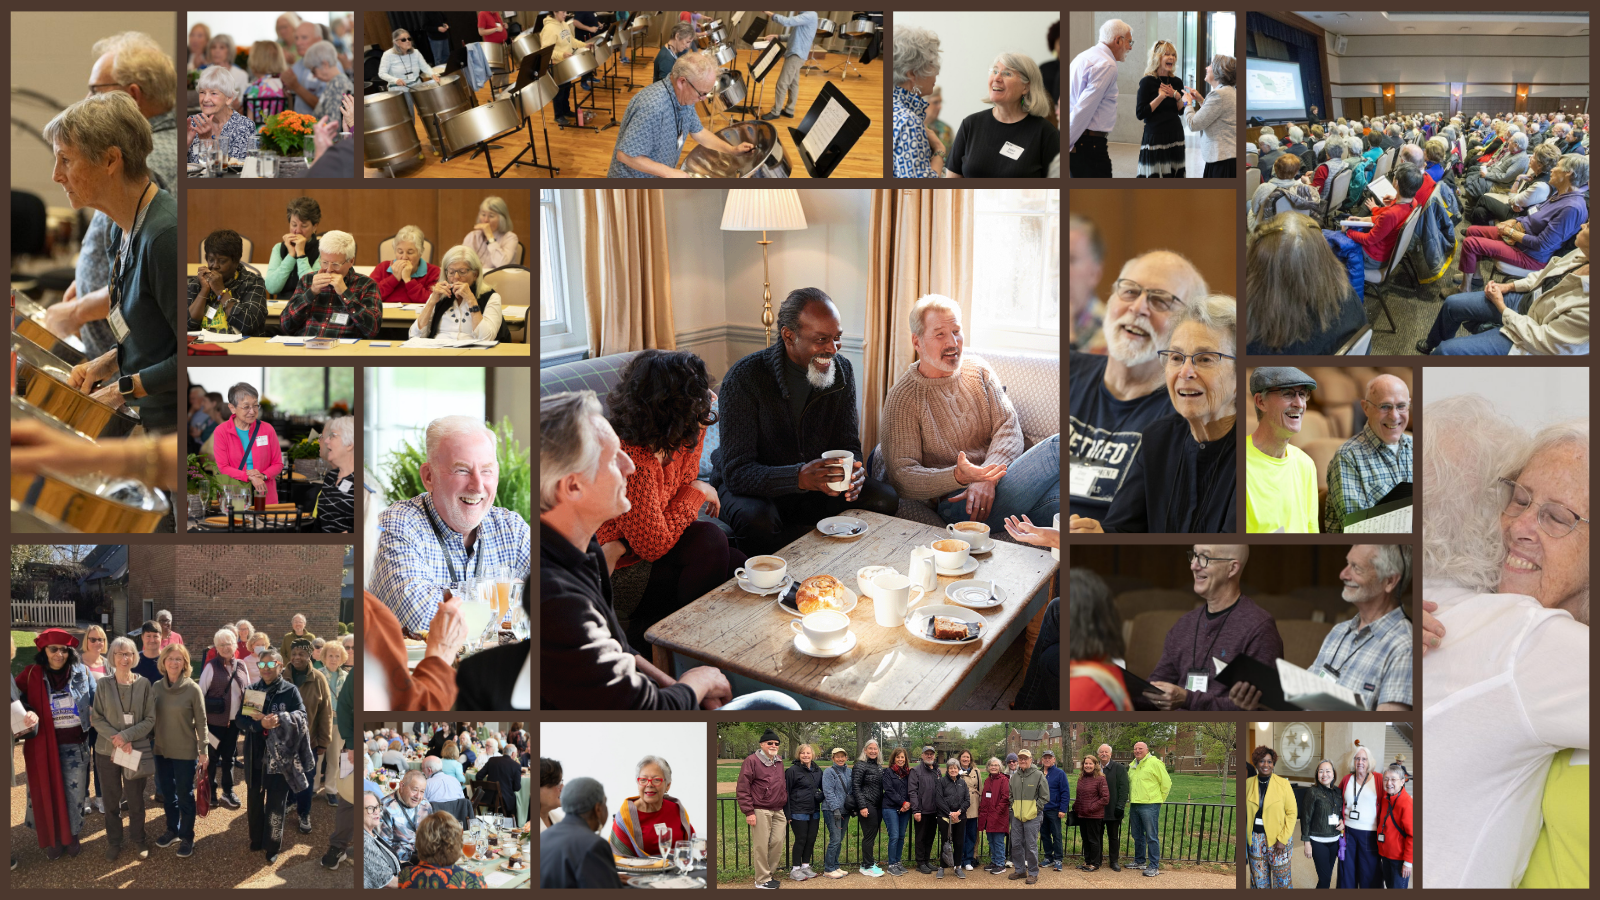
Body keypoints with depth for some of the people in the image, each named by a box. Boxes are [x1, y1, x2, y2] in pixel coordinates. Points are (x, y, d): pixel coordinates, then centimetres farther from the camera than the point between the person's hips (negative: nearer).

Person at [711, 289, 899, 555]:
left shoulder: (842, 371, -6)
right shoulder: (744, 378, -23)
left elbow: (849, 445, 0)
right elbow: (736, 472, -27)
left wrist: (852, 471, -26)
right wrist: (799, 477, -45)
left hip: (813, 485, 5)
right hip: (753, 488, -5)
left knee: (885, 500, -16)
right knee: (757, 521, -38)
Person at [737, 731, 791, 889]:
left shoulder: (779, 761, 14)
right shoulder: (752, 761, -7)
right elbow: (742, 788, -9)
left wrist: (785, 804, 18)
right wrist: (748, 812, -13)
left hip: (778, 811, 7)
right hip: (760, 811, -7)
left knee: (778, 843, 5)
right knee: (761, 846, -2)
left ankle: (767, 873, 21)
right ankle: (762, 880, 8)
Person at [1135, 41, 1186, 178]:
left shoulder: (1177, 82, 9)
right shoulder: (1147, 82, -7)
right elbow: (1140, 114, -13)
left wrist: (1176, 96, -4)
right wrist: (1160, 97, -17)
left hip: (1175, 135, 6)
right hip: (1155, 135, -6)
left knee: (1174, 174, 5)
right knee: (1154, 174, -8)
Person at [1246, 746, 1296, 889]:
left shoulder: (1283, 783, -5)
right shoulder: (1248, 784, 3)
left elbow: (1292, 813, -4)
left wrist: (1283, 839, -10)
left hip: (1279, 837, -2)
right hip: (1256, 838, 2)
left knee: (1282, 879, 3)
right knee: (1259, 881, 8)